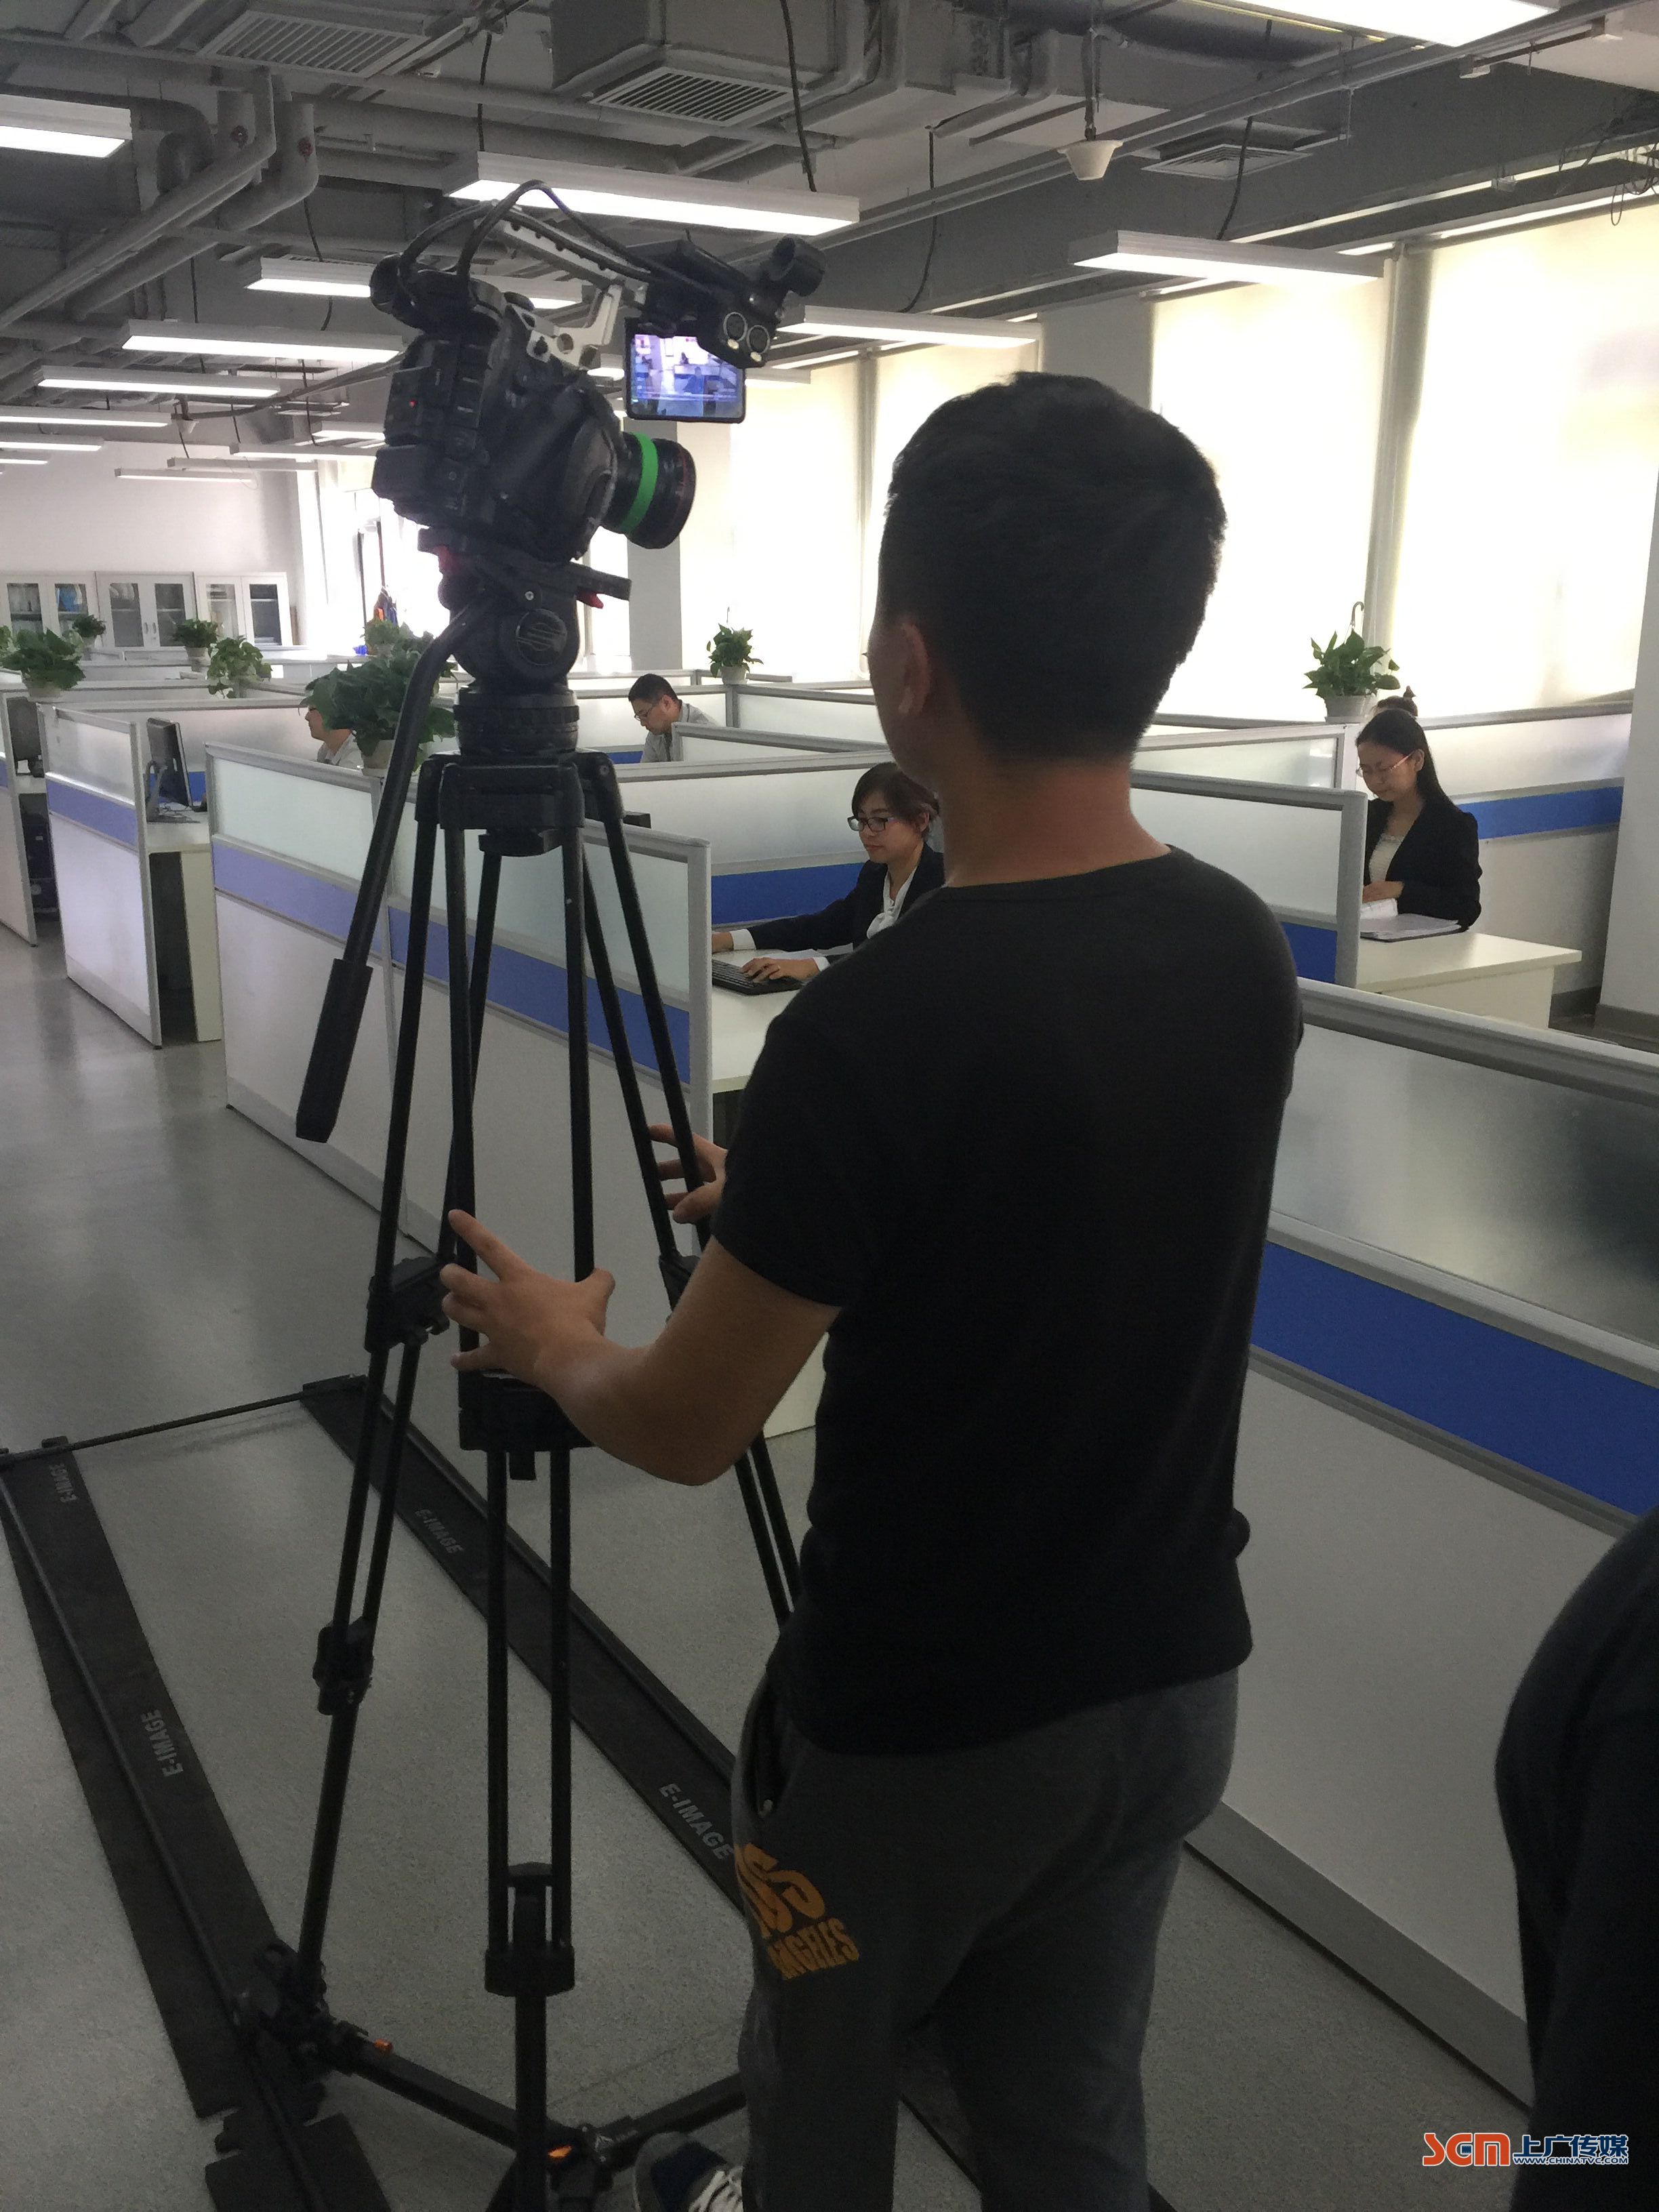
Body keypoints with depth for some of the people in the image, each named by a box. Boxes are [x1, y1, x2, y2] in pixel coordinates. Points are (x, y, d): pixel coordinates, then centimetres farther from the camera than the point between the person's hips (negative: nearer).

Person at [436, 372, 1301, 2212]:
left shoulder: (872, 1029, -29)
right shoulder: (1247, 955, -7)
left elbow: (684, 1429, -16)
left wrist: (551, 1343, 5)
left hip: (914, 1722, -5)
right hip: (1174, 1681, 6)